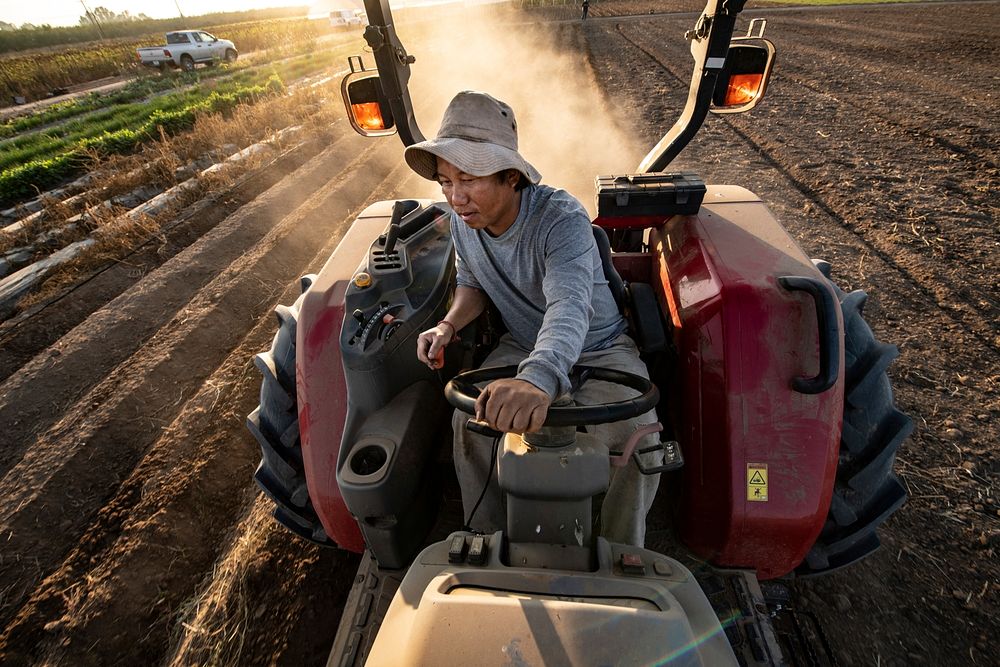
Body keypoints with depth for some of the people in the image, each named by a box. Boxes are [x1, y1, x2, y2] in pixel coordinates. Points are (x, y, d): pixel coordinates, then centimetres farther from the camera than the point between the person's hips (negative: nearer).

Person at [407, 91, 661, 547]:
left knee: (637, 440, -27)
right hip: (522, 348, 5)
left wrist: (538, 379, -69)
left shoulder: (562, 218, -30)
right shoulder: (463, 221, -9)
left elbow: (570, 307, -48)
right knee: (468, 422, -20)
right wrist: (449, 325, -14)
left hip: (597, 348, -4)